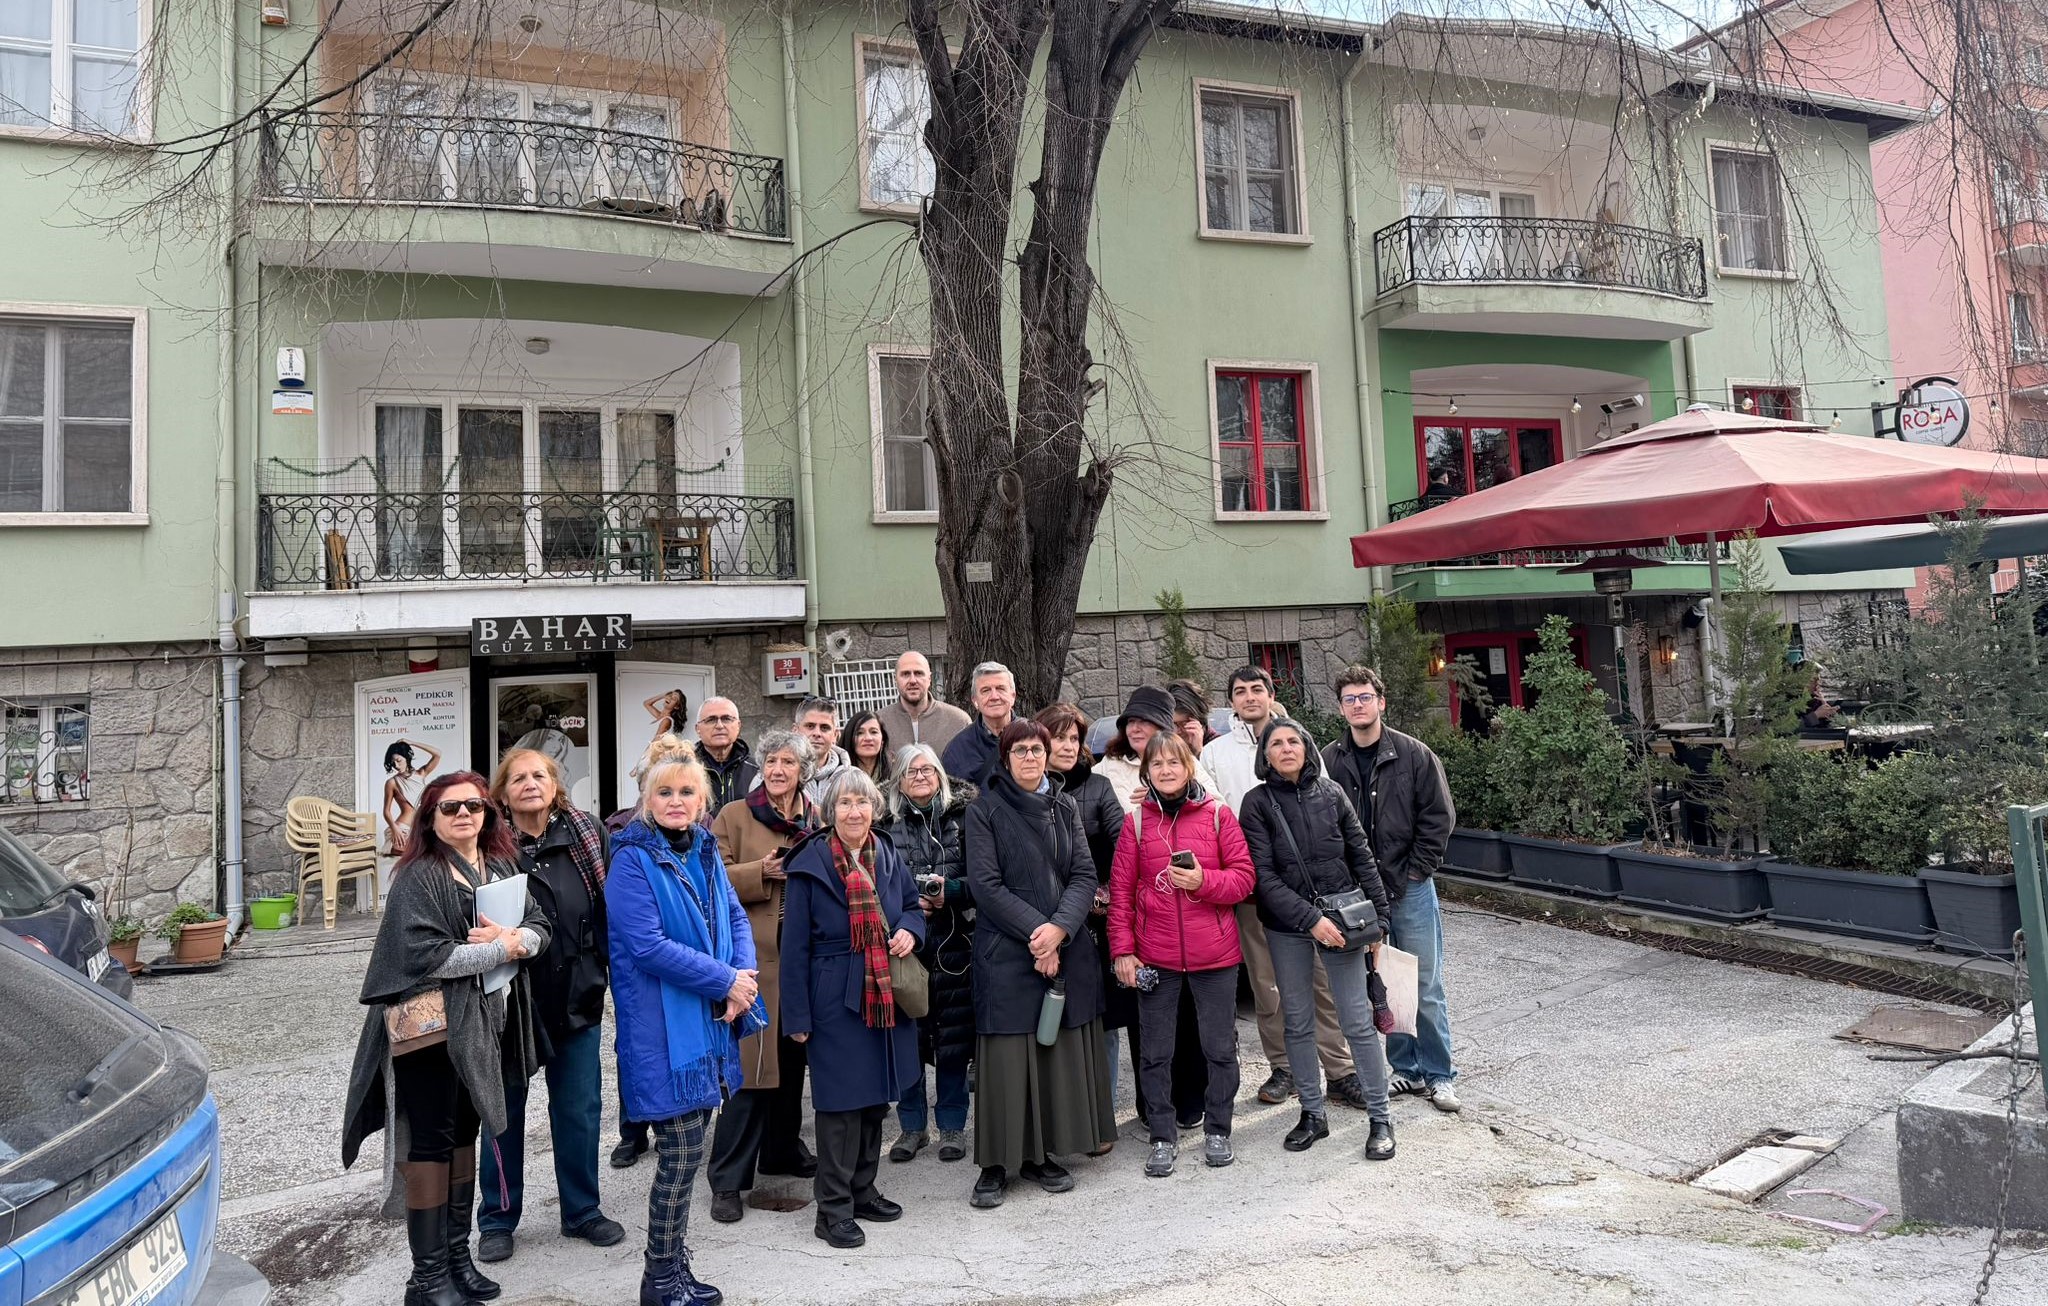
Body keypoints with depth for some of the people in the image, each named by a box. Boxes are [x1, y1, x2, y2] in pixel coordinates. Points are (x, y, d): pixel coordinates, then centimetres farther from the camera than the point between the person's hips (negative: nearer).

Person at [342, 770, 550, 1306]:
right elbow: (425, 956, -21)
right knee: (432, 1144, 0)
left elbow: (540, 929, 6)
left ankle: (457, 1254, 27)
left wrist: (515, 937, -16)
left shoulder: (502, 868, 9)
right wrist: (501, 949, -16)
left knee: (464, 1135, 15)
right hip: (432, 1026, -6)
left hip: (484, 1024, 6)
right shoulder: (418, 878, -11)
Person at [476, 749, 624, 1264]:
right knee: (505, 1111, 13)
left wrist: (606, 966, 0)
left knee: (580, 1110, 12)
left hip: (578, 998, 2)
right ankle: (497, 1219, 29)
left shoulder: (586, 835, 0)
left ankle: (582, 1211, 29)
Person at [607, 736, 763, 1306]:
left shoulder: (704, 851, 10)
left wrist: (742, 978, -7)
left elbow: (735, 917, 12)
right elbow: (648, 945, -19)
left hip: (709, 1018, 7)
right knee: (681, 1152, -2)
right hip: (663, 1025, -7)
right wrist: (725, 981, -16)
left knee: (688, 1149, 13)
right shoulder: (633, 859, -12)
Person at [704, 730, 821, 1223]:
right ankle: (727, 1180, 3)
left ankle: (783, 1149, 32)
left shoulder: (817, 819, 11)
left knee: (791, 1055, 15)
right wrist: (762, 872, -16)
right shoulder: (733, 816, 1)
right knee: (751, 1065, -6)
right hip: (753, 956, -4)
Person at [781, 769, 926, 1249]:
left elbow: (913, 905, 19)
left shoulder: (888, 857, 4)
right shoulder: (811, 864, -10)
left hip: (886, 997, 5)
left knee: (875, 1096, 15)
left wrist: (910, 930, -6)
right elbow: (795, 944, -7)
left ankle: (863, 1190, 30)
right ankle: (833, 1207, 12)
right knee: (840, 1100, -2)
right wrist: (797, 1016, -9)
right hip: (835, 1000, -5)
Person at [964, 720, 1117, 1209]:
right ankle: (996, 1163, 10)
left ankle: (1042, 1154, 21)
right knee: (1006, 1057, -2)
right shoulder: (984, 811, -2)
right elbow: (986, 885, -9)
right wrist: (1035, 931, -14)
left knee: (1058, 1052, 7)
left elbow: (1084, 875, 3)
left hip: (1067, 949, 4)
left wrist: (1059, 928, -13)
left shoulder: (1064, 808, 10)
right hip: (1006, 953, -4)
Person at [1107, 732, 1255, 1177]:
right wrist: (1122, 949, -3)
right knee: (1155, 1052, 8)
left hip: (1214, 955, 0)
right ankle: (1163, 1137, 23)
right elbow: (1121, 890, 2)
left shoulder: (1217, 815, 0)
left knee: (1220, 1048, 10)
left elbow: (1243, 877, 0)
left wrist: (1203, 880, -18)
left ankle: (1217, 1130, 28)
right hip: (1154, 956, 1)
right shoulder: (1136, 822, 2)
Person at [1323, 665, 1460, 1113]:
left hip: (1410, 888, -2)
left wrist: (1413, 872, -8)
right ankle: (1407, 1069, 25)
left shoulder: (1413, 755, -4)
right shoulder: (1329, 761, 0)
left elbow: (1439, 817, -3)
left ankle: (1438, 1076, 18)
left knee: (1425, 989, 5)